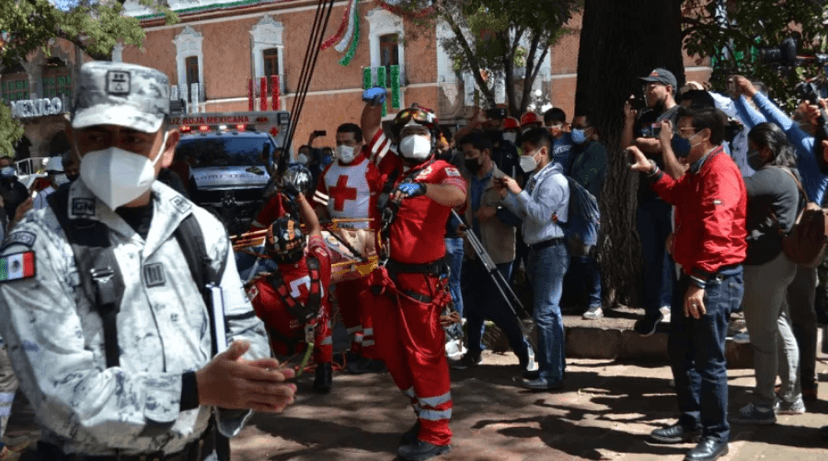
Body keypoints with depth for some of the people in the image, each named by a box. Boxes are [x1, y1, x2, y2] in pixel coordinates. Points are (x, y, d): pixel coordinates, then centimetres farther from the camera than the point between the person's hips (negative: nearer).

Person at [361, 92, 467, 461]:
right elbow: (371, 131, 22)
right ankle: (426, 414, 29)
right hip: (388, 274, 8)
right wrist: (372, 104, 4)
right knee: (391, 351, 14)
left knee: (424, 354, -3)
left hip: (422, 278, -7)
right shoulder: (394, 166, 11)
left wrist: (422, 187, -45)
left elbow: (458, 195, -30)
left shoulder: (441, 171, -8)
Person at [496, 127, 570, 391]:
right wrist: (506, 196, 5)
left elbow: (541, 215, -23)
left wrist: (518, 192, -19)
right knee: (549, 312, 15)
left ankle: (551, 375, -7)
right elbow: (524, 214, 17)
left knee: (545, 313, -10)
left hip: (551, 250, -10)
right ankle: (554, 368, 24)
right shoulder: (535, 179, 16)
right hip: (538, 249, 10)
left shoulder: (554, 180, -13)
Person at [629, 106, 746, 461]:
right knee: (680, 352, 16)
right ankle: (690, 422, 29)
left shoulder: (720, 170, -18)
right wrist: (651, 171, 22)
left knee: (708, 360, -3)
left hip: (715, 279, -10)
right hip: (694, 274, 11)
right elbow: (677, 196, 36)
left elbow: (717, 231, -29)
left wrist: (699, 281, -33)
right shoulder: (698, 170, 15)